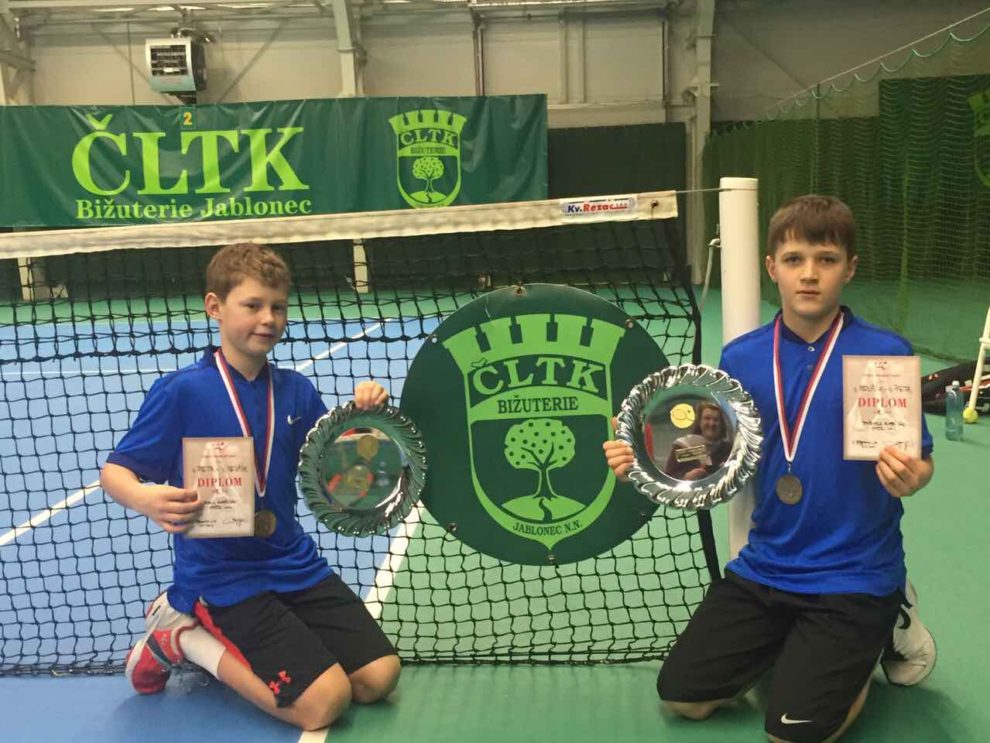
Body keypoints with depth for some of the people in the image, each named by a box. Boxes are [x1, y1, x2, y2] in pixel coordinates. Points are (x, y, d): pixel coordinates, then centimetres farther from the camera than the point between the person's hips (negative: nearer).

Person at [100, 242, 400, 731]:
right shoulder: (181, 392, -13)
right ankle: (185, 637, 5)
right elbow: (115, 472, -7)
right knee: (323, 702, -16)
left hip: (295, 564, 6)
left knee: (378, 678, 1)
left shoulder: (296, 391, 2)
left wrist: (364, 415, -10)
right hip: (221, 577, -6)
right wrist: (148, 501, -30)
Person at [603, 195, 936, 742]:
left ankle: (866, 648, 19)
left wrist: (909, 477, -31)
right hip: (764, 569, 4)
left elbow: (919, 462, -8)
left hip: (854, 575, -4)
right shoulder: (740, 358, -2)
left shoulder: (885, 354, -13)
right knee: (682, 695, 5)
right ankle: (785, 648, 30)